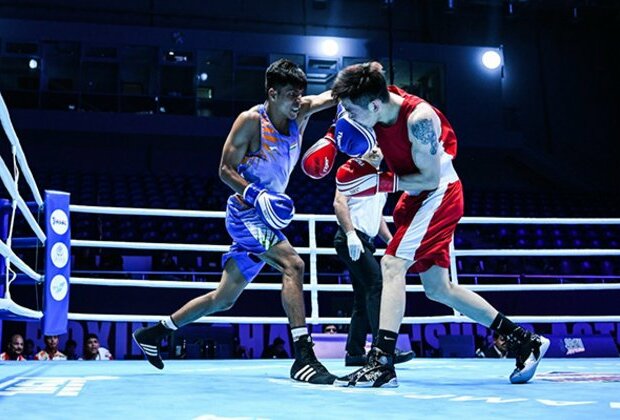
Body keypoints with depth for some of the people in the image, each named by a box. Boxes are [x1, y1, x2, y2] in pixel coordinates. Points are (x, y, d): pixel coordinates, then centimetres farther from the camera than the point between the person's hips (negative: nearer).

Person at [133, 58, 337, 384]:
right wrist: (256, 195, -27)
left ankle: (152, 333, 28)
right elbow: (226, 169, -11)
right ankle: (303, 357, -28)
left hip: (266, 218, 7)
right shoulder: (251, 120, -11)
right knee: (292, 264, -28)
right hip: (246, 213, -7)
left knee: (224, 299, 13)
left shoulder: (300, 114, 6)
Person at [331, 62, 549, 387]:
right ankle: (526, 341, 22)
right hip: (418, 197, 9)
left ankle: (382, 363, -23)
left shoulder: (419, 119, -28)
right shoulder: (377, 104, -8)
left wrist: (383, 182, -24)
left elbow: (430, 179, -23)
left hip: (439, 195, -9)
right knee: (438, 289, 12)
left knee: (392, 264, -23)